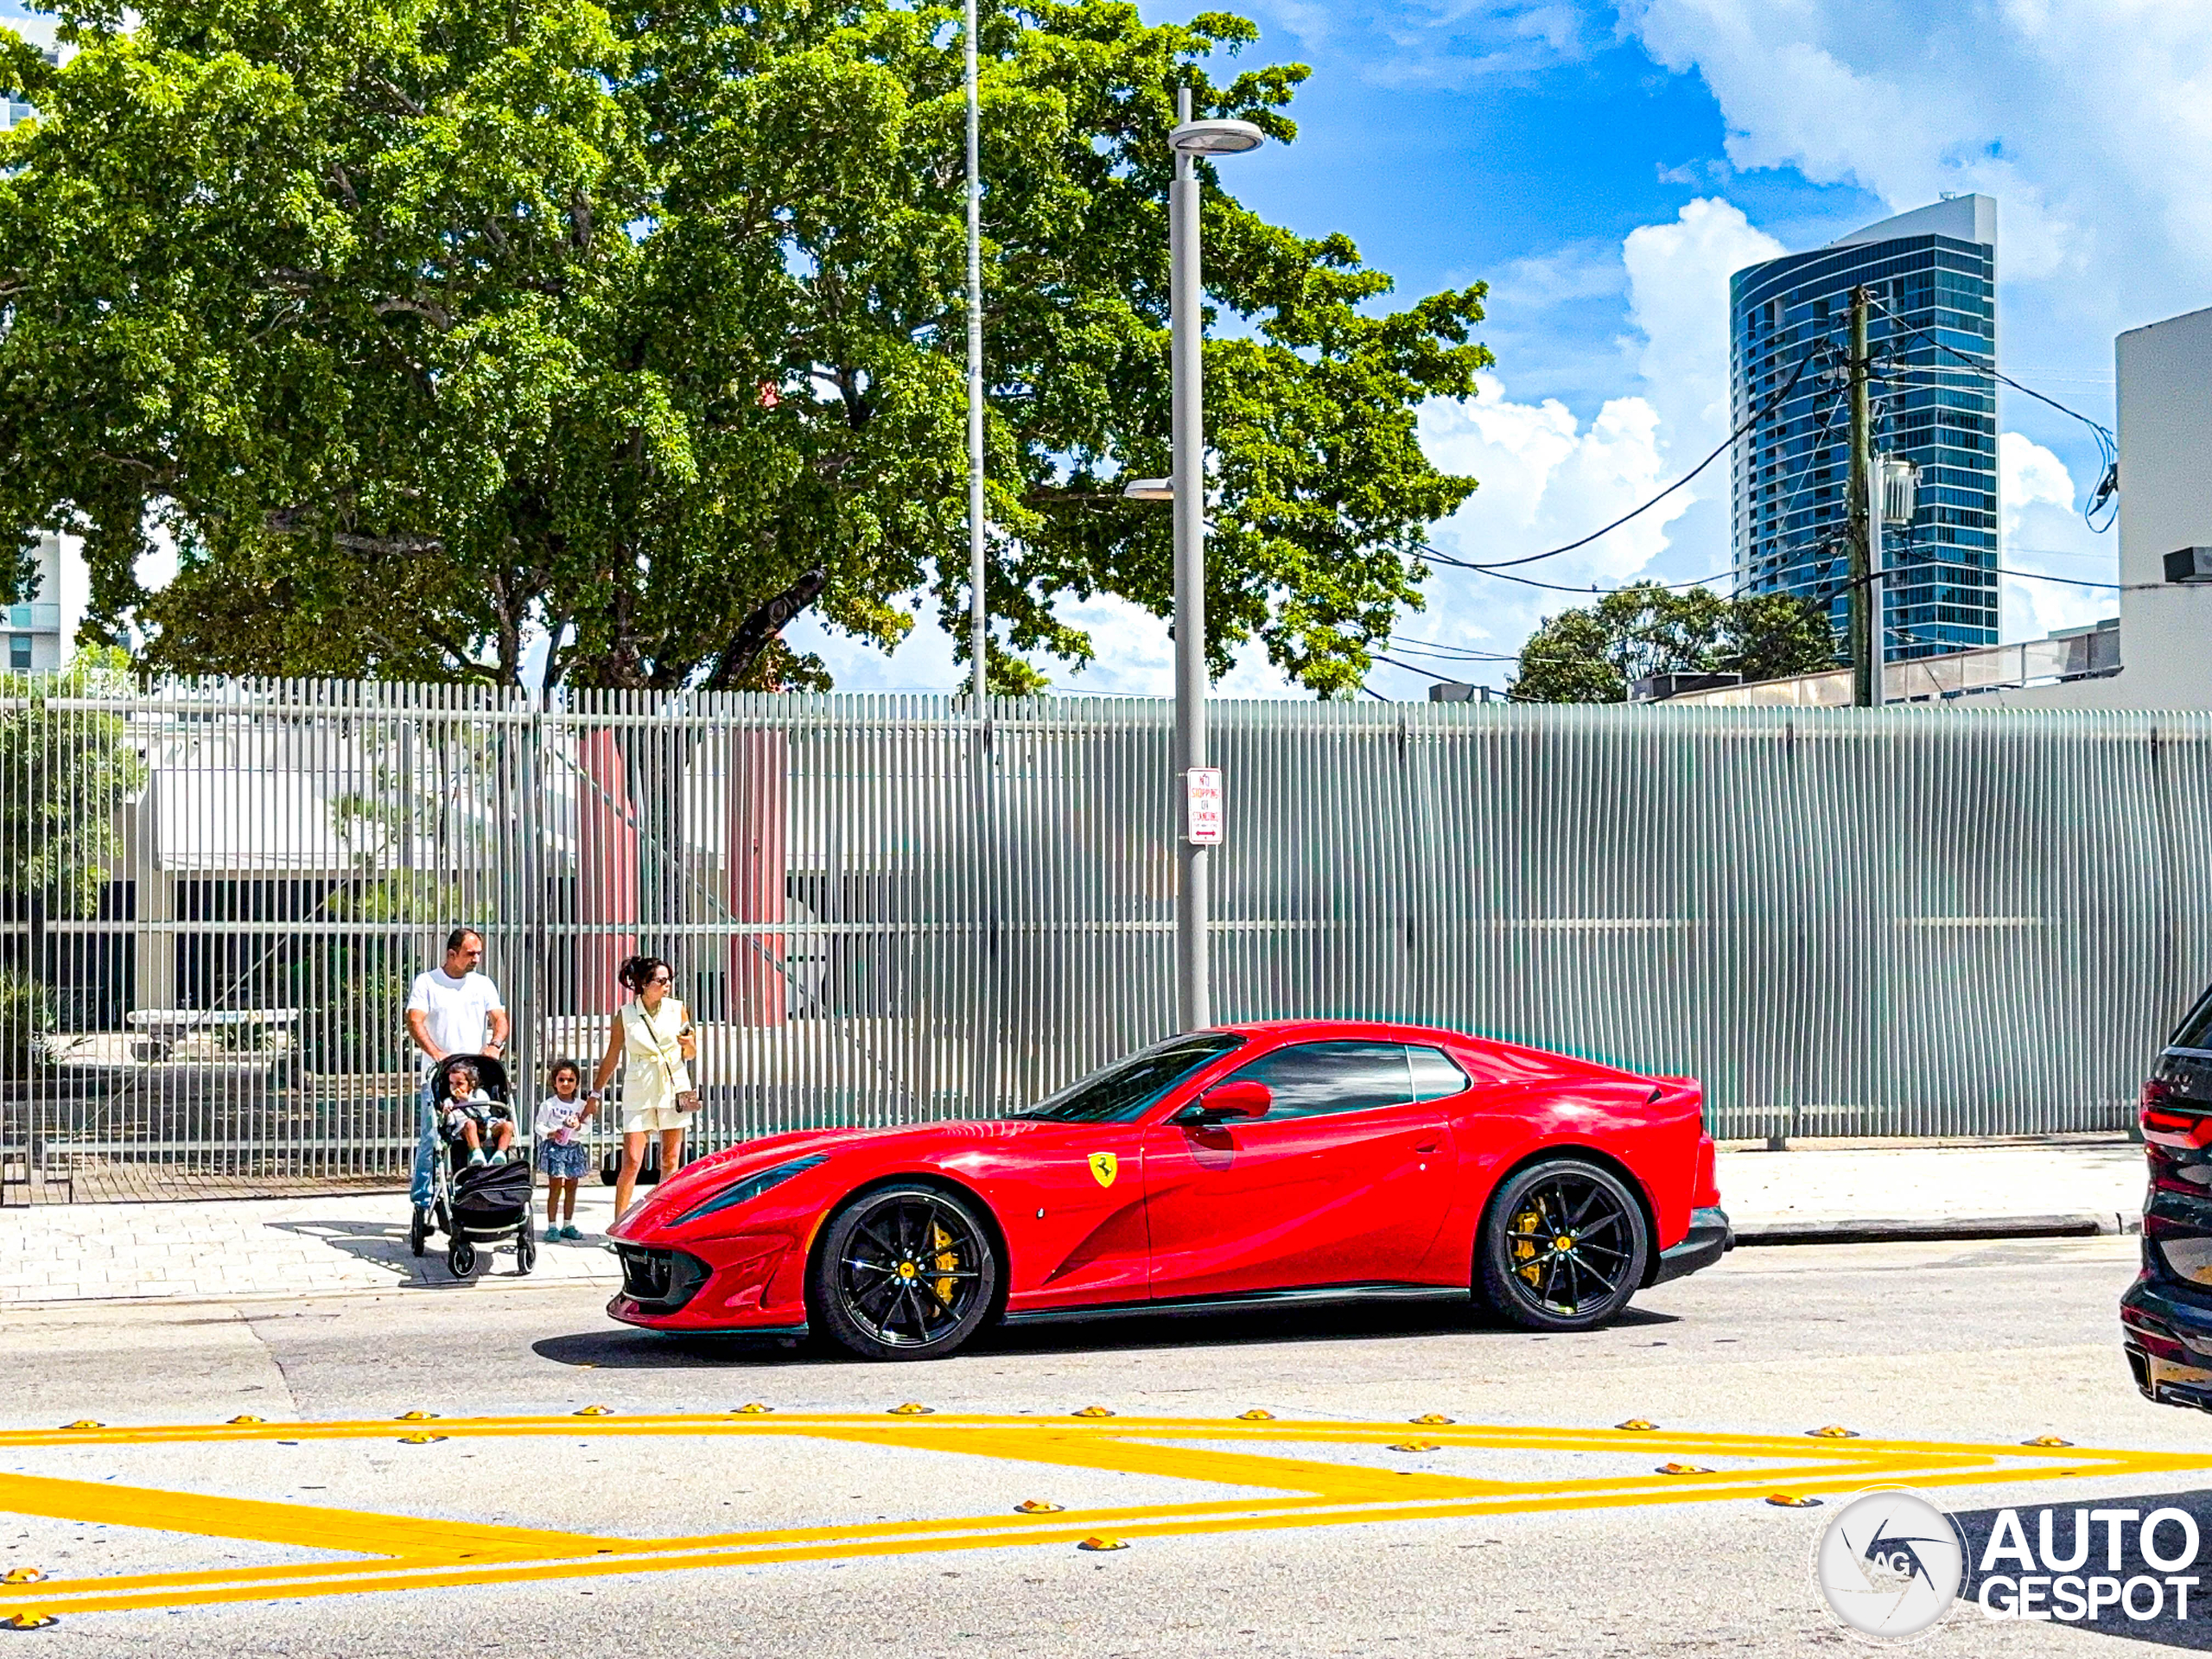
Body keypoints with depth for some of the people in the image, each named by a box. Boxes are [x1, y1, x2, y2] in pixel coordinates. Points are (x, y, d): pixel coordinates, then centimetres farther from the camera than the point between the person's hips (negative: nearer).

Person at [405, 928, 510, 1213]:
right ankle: (422, 1202, -2)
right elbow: (414, 1022, -9)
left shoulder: (483, 984, 13)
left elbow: (499, 1019, 7)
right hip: (438, 1075, -3)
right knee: (432, 1137, -8)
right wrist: (436, 1053, -25)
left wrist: (495, 1044, -16)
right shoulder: (426, 982, 1)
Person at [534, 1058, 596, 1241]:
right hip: (554, 1148, -4)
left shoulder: (581, 1106, 7)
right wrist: (550, 1133, -19)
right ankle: (552, 1226, -4)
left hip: (574, 1148, 4)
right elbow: (538, 1126, -2)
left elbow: (586, 1130, 7)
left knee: (571, 1187, 8)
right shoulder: (549, 1105, -2)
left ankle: (568, 1225, 15)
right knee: (555, 1187, -7)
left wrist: (579, 1126, -14)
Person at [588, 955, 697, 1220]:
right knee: (632, 1161, -8)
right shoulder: (625, 1014, -2)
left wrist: (688, 1044, -11)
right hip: (639, 1091, -2)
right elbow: (611, 1058, 7)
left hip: (674, 1088, 2)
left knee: (671, 1161, 4)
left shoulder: (676, 1009, 3)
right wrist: (596, 1093, 7)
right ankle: (619, 1223, -3)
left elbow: (691, 1054, 12)